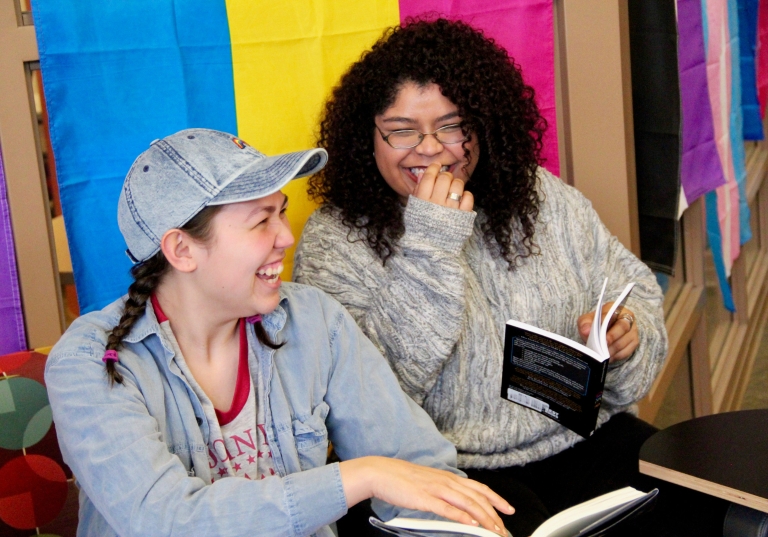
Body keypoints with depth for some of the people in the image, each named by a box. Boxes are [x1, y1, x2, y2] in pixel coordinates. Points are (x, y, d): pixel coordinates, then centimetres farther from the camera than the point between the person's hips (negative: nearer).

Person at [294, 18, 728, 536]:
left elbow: (634, 291, 17)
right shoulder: (334, 240, -4)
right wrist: (431, 245, -19)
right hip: (453, 470, -4)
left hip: (582, 440, 5)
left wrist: (628, 332, -8)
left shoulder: (543, 199, 9)